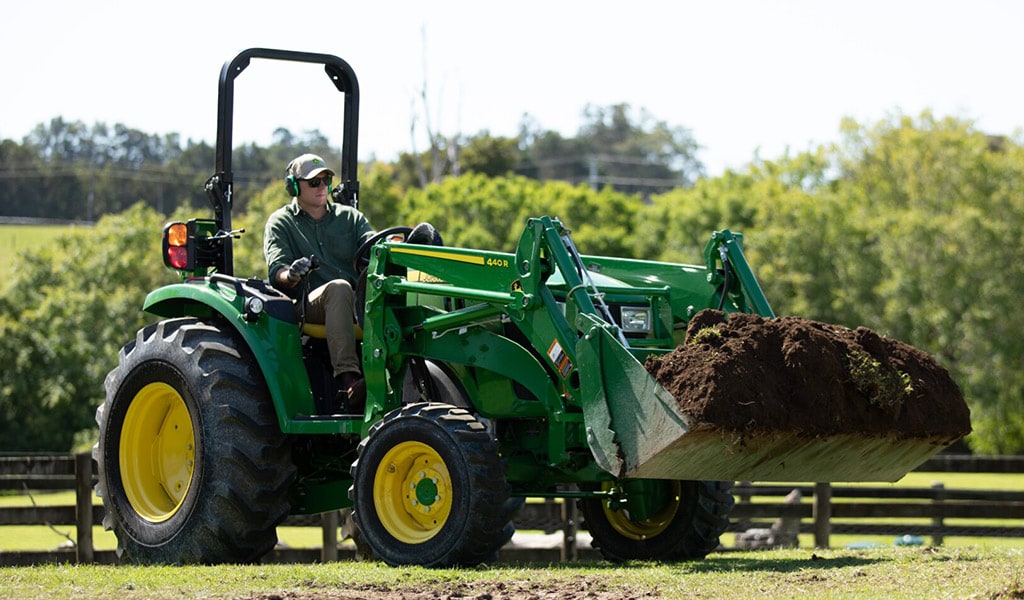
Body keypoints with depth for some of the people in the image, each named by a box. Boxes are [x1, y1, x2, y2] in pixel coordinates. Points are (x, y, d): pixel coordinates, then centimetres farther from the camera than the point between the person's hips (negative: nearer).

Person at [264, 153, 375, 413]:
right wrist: (291, 275, -28)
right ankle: (348, 382, -50)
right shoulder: (280, 223, 13)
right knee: (338, 288, -37)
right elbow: (277, 272, -3)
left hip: (357, 304, 3)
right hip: (308, 306, -3)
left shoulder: (350, 217, 22)